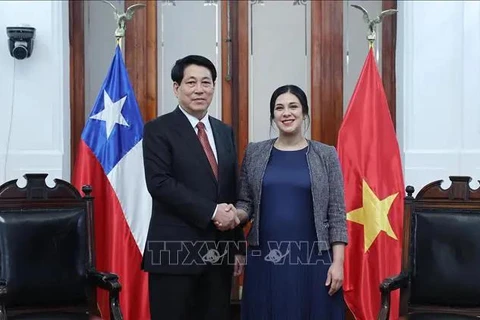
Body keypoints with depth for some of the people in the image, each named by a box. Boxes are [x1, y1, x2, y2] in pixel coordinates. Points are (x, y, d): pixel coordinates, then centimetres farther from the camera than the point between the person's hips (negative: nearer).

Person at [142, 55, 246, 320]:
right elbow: (160, 183, -16)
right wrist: (211, 211, -18)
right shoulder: (158, 130, -4)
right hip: (175, 252, -5)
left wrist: (238, 247, 12)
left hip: (219, 253, 5)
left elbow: (234, 192, 15)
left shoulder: (225, 132, 14)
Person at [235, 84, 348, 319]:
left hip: (312, 260, -1)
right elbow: (245, 203, 10)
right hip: (265, 260, 2)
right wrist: (235, 215, -12)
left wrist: (338, 262, -5)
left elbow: (336, 213, 1)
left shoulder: (326, 155, 2)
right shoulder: (254, 153, 6)